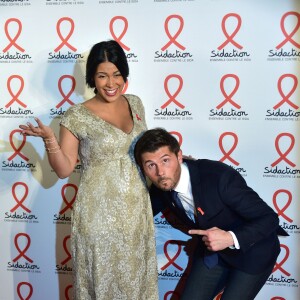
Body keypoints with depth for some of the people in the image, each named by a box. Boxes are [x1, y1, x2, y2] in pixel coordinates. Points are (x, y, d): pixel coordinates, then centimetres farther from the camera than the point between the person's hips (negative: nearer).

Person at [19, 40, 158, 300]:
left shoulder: (135, 103, 5)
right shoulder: (77, 116, -10)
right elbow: (64, 170, -10)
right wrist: (49, 139, -24)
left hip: (136, 209, 5)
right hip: (99, 211, -4)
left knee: (134, 275, 16)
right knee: (102, 279, 7)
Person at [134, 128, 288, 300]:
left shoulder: (220, 176, -33)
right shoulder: (161, 186, -13)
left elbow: (269, 218, -28)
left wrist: (231, 238, -41)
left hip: (253, 251, -5)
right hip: (211, 250, 6)